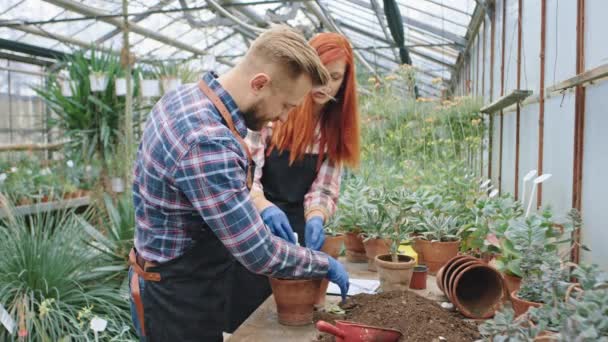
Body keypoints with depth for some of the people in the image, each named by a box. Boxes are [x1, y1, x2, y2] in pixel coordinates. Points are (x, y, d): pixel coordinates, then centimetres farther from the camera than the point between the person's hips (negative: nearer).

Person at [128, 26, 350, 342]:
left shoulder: (186, 96, -4)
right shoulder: (207, 144, -34)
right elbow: (260, 254, -28)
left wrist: (260, 208, 2)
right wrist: (324, 265, -12)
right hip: (180, 299, -9)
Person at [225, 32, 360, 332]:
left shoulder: (336, 127, 5)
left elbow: (324, 189, -1)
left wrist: (315, 219, -21)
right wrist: (265, 207, -35)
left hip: (298, 231, 4)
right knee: (246, 319, 7)